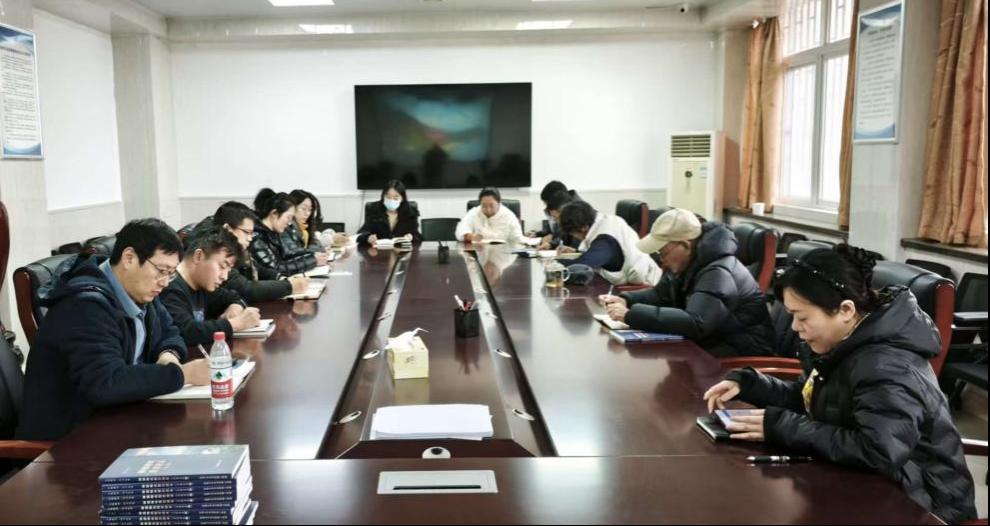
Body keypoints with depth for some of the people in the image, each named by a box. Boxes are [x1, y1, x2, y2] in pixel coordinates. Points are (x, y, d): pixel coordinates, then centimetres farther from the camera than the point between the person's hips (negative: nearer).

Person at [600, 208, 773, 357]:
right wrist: (626, 300, -3)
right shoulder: (686, 262, 3)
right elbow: (661, 294, 18)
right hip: (710, 340, 9)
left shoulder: (718, 273, -27)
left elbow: (694, 323, -39)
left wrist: (632, 315, -38)